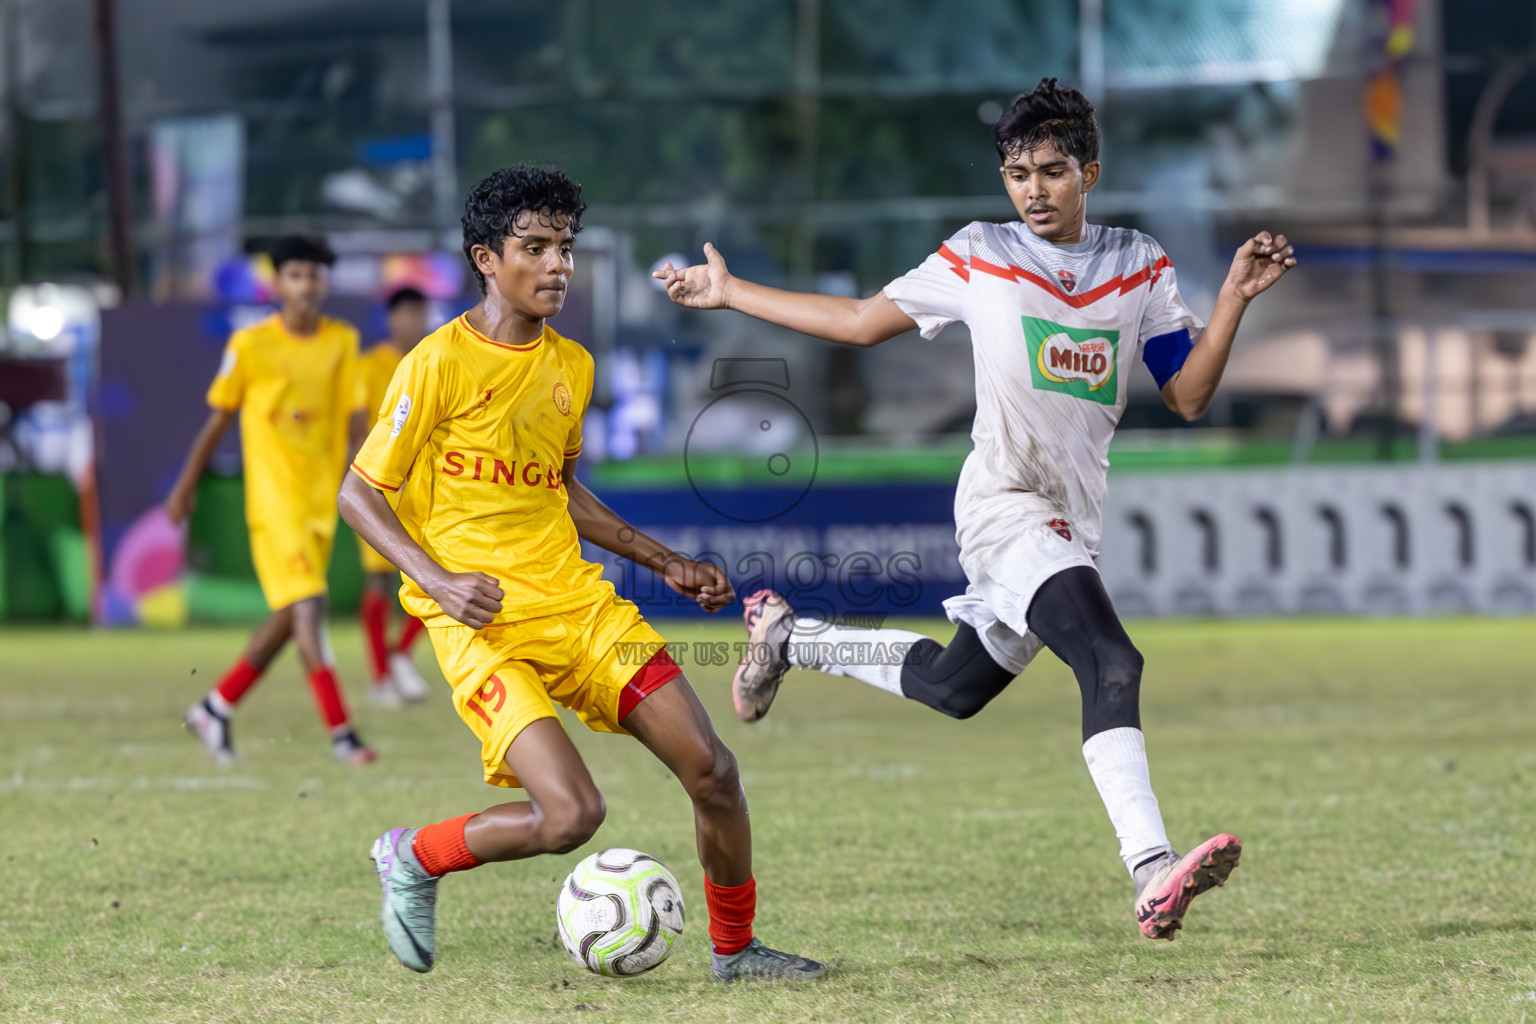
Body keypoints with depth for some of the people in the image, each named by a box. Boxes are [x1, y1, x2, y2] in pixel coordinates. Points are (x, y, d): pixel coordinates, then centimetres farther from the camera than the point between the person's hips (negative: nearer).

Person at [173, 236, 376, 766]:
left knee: (288, 618, 10)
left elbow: (352, 417, 8)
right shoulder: (250, 344, -4)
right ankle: (340, 732, -17)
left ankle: (215, 708, 26)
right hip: (273, 497, -5)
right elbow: (218, 419, 4)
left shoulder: (343, 342, 7)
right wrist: (186, 486, 8)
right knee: (308, 605, -15)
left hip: (322, 498, 5)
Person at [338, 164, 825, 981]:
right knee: (570, 814, -21)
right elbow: (359, 494, -7)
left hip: (576, 604, 7)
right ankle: (413, 859, 6)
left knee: (712, 770, -2)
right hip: (483, 623, -6)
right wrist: (440, 581, -21)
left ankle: (735, 949, 20)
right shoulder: (440, 364, -10)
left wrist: (665, 563, 23)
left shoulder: (571, 367, 12)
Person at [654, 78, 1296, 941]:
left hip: (1071, 524, 6)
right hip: (1005, 506, -6)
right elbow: (861, 322, 13)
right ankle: (1154, 874, -41)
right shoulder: (978, 258, 2)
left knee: (953, 687, 21)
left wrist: (1234, 302, -9)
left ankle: (791, 636, 42)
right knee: (1112, 665, -28)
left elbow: (1189, 397, 6)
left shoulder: (1140, 267, 9)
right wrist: (731, 293, 13)